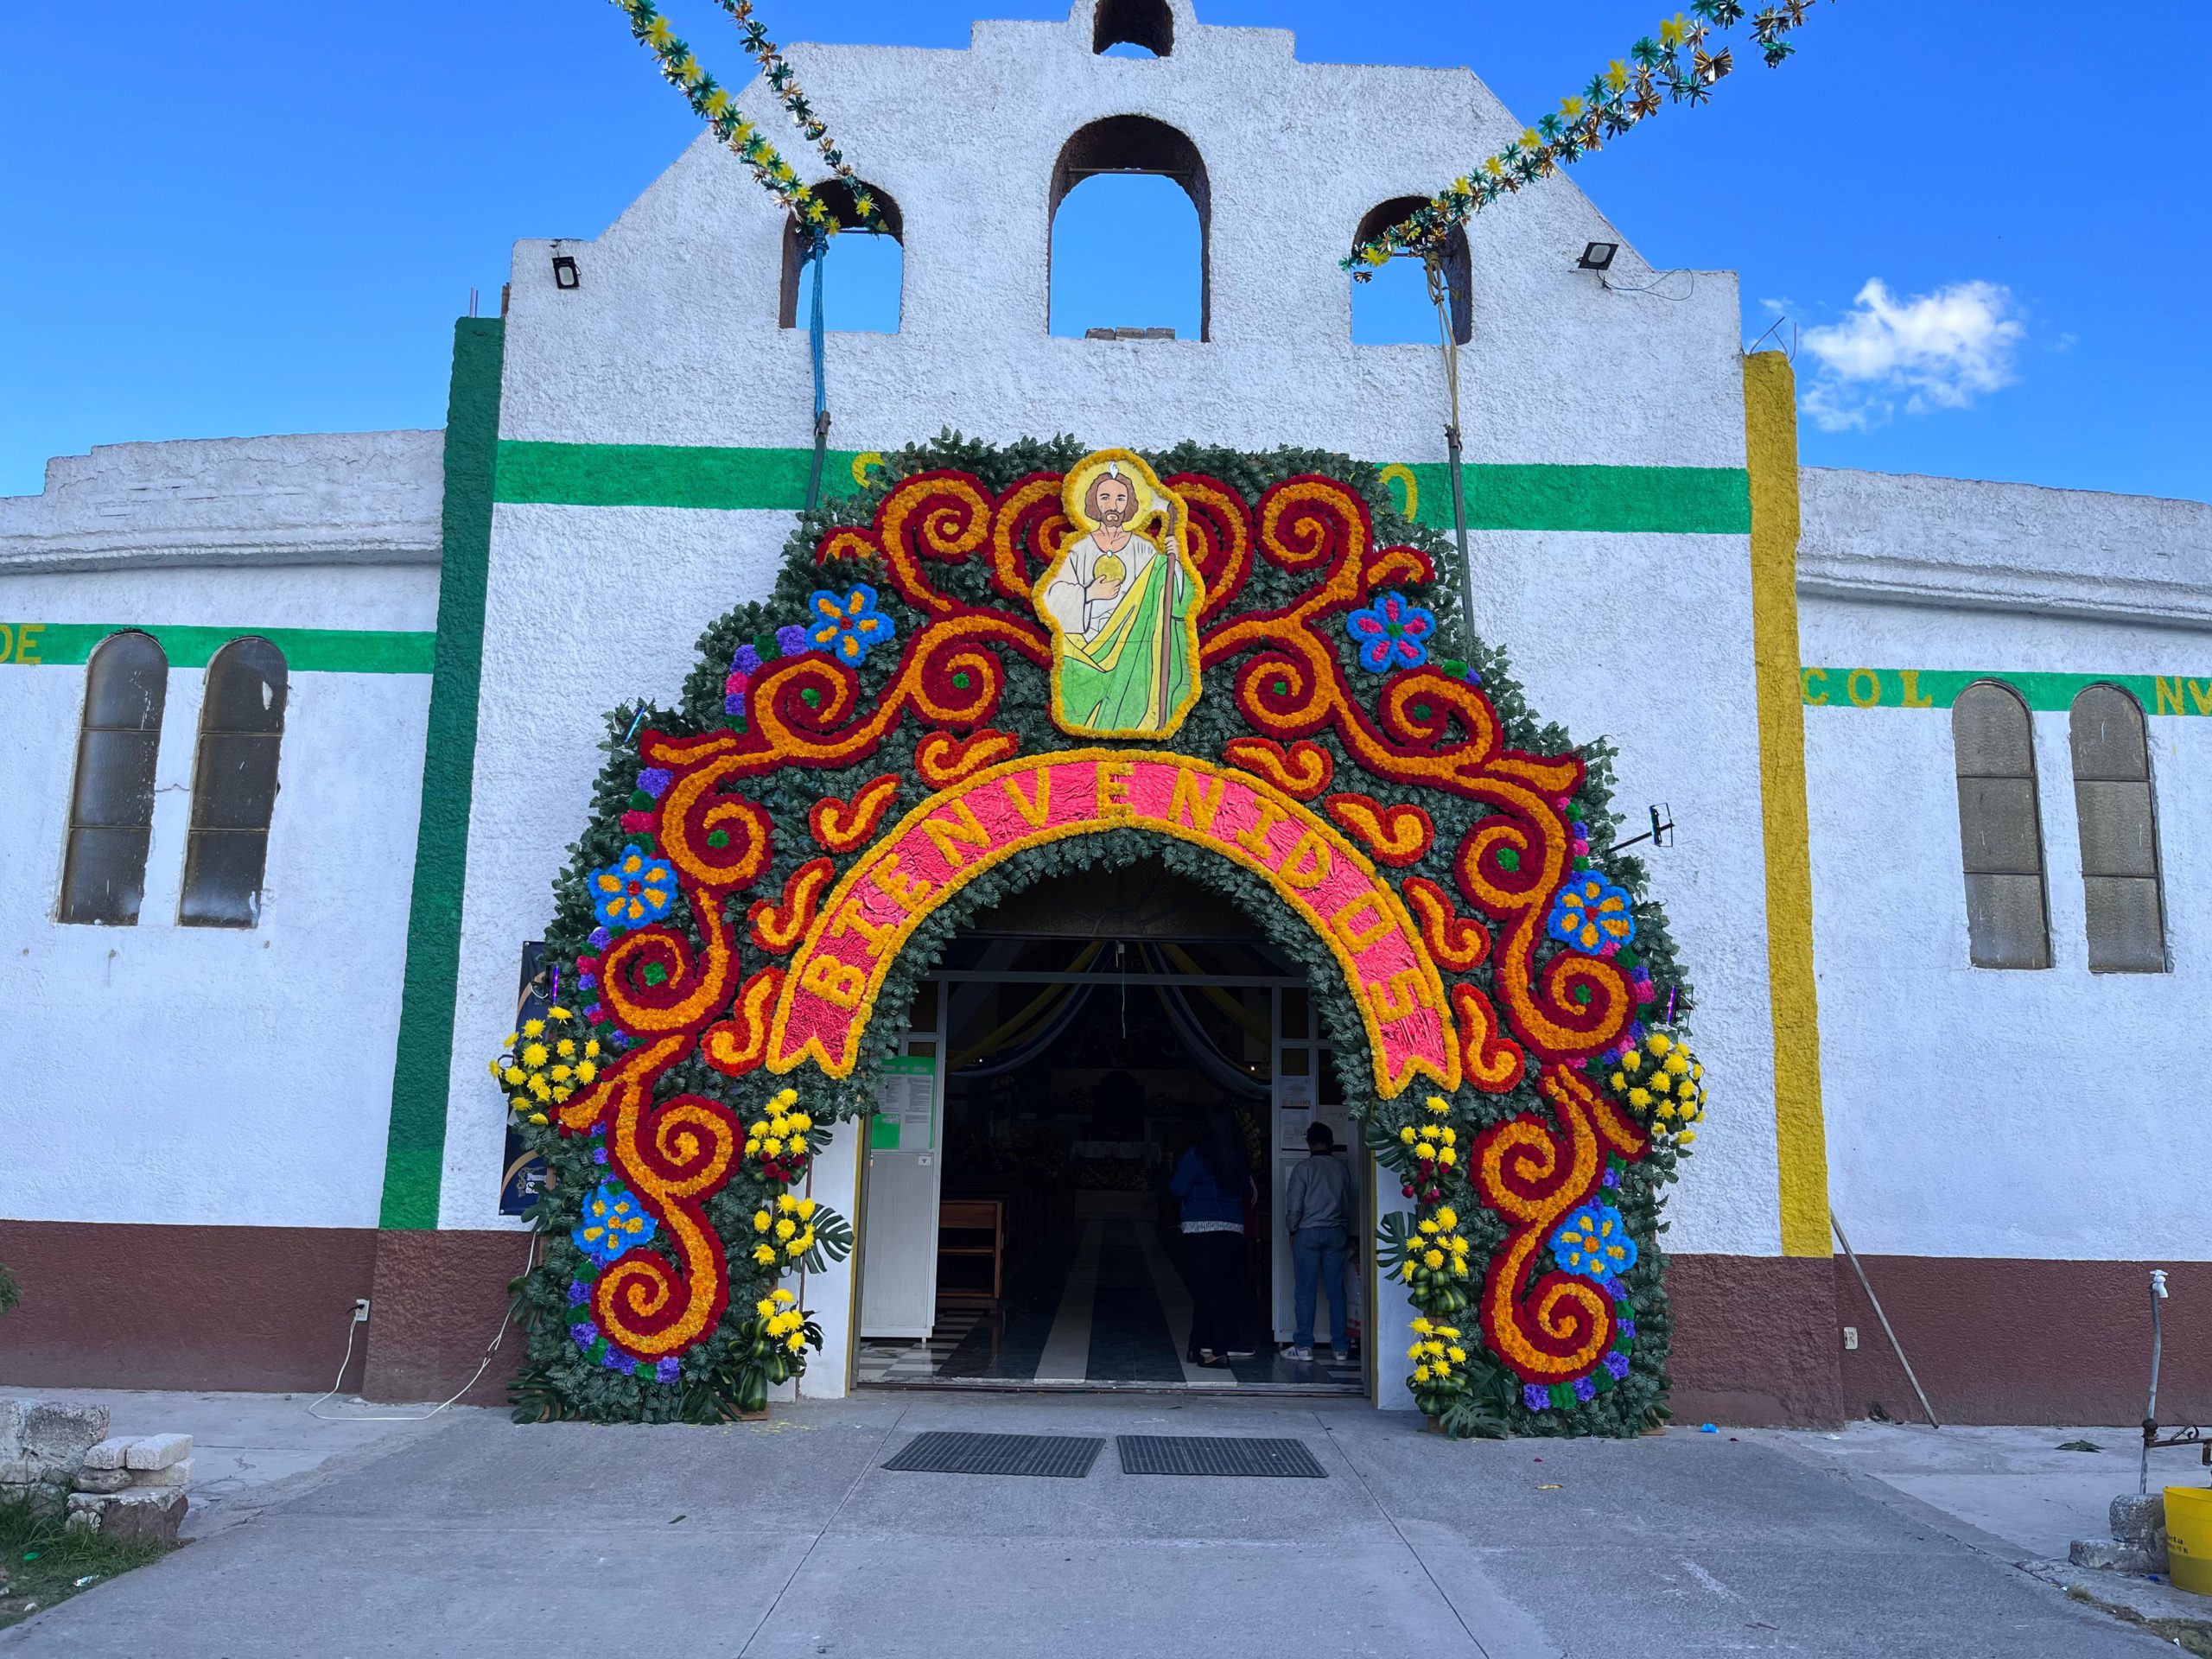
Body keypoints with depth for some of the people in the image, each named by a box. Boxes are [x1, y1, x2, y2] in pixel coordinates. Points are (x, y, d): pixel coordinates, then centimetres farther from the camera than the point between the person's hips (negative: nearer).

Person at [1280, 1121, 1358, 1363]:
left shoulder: (1304, 1169, -7)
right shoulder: (1341, 1168, 4)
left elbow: (1294, 1206, -8)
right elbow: (1350, 1204, 12)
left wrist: (1292, 1230, 8)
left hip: (1308, 1232, -3)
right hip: (1336, 1233, 4)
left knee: (1306, 1290, 0)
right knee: (1336, 1289, 7)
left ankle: (1304, 1346, 0)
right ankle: (1341, 1345, 10)